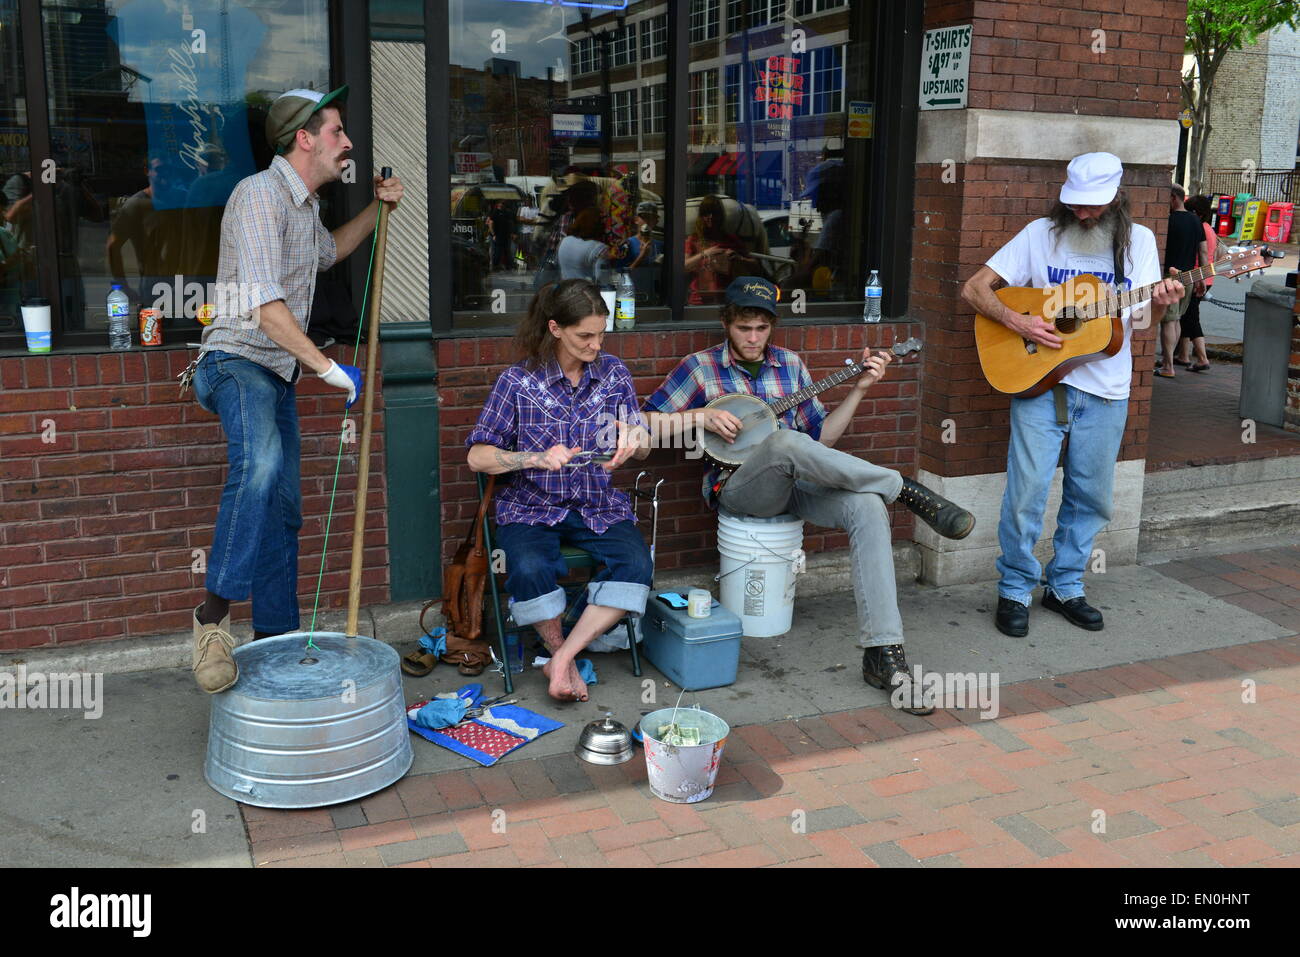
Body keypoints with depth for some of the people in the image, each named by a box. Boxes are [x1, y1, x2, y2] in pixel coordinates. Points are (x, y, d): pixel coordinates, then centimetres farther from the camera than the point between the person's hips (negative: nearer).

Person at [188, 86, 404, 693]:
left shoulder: (305, 204, 16)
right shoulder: (261, 194, -14)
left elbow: (328, 252, 41)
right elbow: (265, 304, -23)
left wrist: (375, 210, 26)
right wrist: (327, 366, -22)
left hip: (279, 371, 10)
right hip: (238, 360, -10)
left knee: (282, 509, 9)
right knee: (259, 462, -38)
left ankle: (273, 641, 17)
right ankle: (214, 613, -34)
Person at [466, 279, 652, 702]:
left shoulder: (613, 373, 5)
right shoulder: (518, 381, -5)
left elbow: (643, 449, 10)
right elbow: (478, 456, -5)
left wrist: (632, 437, -16)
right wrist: (538, 459, -21)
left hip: (598, 506, 3)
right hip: (532, 507, -2)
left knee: (635, 562, -27)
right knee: (530, 569, -34)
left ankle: (562, 659, -18)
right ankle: (561, 653, -6)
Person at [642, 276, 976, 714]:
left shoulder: (790, 364, 18)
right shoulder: (700, 368, 6)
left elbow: (821, 437, 19)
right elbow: (646, 426, 3)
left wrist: (859, 388, 8)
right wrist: (702, 417, -10)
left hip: (792, 483, 4)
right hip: (737, 487, -4)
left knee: (867, 507, -28)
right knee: (784, 440, -39)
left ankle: (883, 654, -31)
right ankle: (903, 489, -25)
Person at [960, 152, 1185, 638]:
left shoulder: (1138, 241, 7)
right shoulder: (1042, 234, -2)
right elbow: (974, 288, -5)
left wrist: (1160, 302, -16)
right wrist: (1018, 321, -20)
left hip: (1106, 391, 3)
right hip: (1038, 379, -3)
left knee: (1091, 497, 10)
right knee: (1027, 491, -7)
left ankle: (1064, 585, 26)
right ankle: (1015, 590, 10)